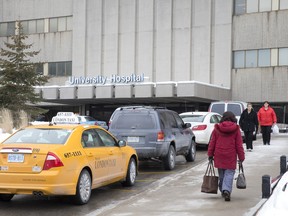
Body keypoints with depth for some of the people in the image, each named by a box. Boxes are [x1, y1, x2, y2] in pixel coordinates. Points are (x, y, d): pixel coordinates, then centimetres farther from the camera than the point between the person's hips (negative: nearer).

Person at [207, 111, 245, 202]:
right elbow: (239, 145, -1)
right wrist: (241, 157, 5)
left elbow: (212, 143, 4)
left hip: (219, 156, 2)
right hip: (231, 156, -2)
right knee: (229, 173, -1)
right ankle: (226, 190, -19)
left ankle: (223, 190, 23)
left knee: (221, 174, 15)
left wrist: (210, 154, 12)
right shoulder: (236, 129, -2)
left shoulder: (217, 128, 2)